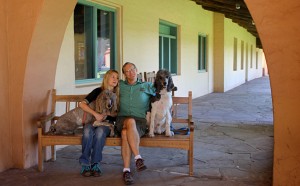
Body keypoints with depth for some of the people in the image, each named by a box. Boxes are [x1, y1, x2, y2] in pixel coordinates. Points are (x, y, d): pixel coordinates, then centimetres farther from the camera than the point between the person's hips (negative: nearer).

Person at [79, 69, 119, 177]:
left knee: (100, 131, -35)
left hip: (106, 123, 1)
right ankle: (85, 164, -27)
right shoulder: (98, 91, 3)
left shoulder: (117, 95, 9)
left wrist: (105, 116, -11)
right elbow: (82, 104, -8)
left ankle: (95, 164, -29)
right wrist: (96, 114, -18)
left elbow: (116, 116, 9)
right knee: (88, 131, -35)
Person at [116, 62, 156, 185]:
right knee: (130, 121, -38)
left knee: (125, 133, -36)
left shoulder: (147, 86, 18)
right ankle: (138, 158, -38)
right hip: (122, 119, 1)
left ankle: (126, 170, -36)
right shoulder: (120, 85, 22)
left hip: (140, 121, -1)